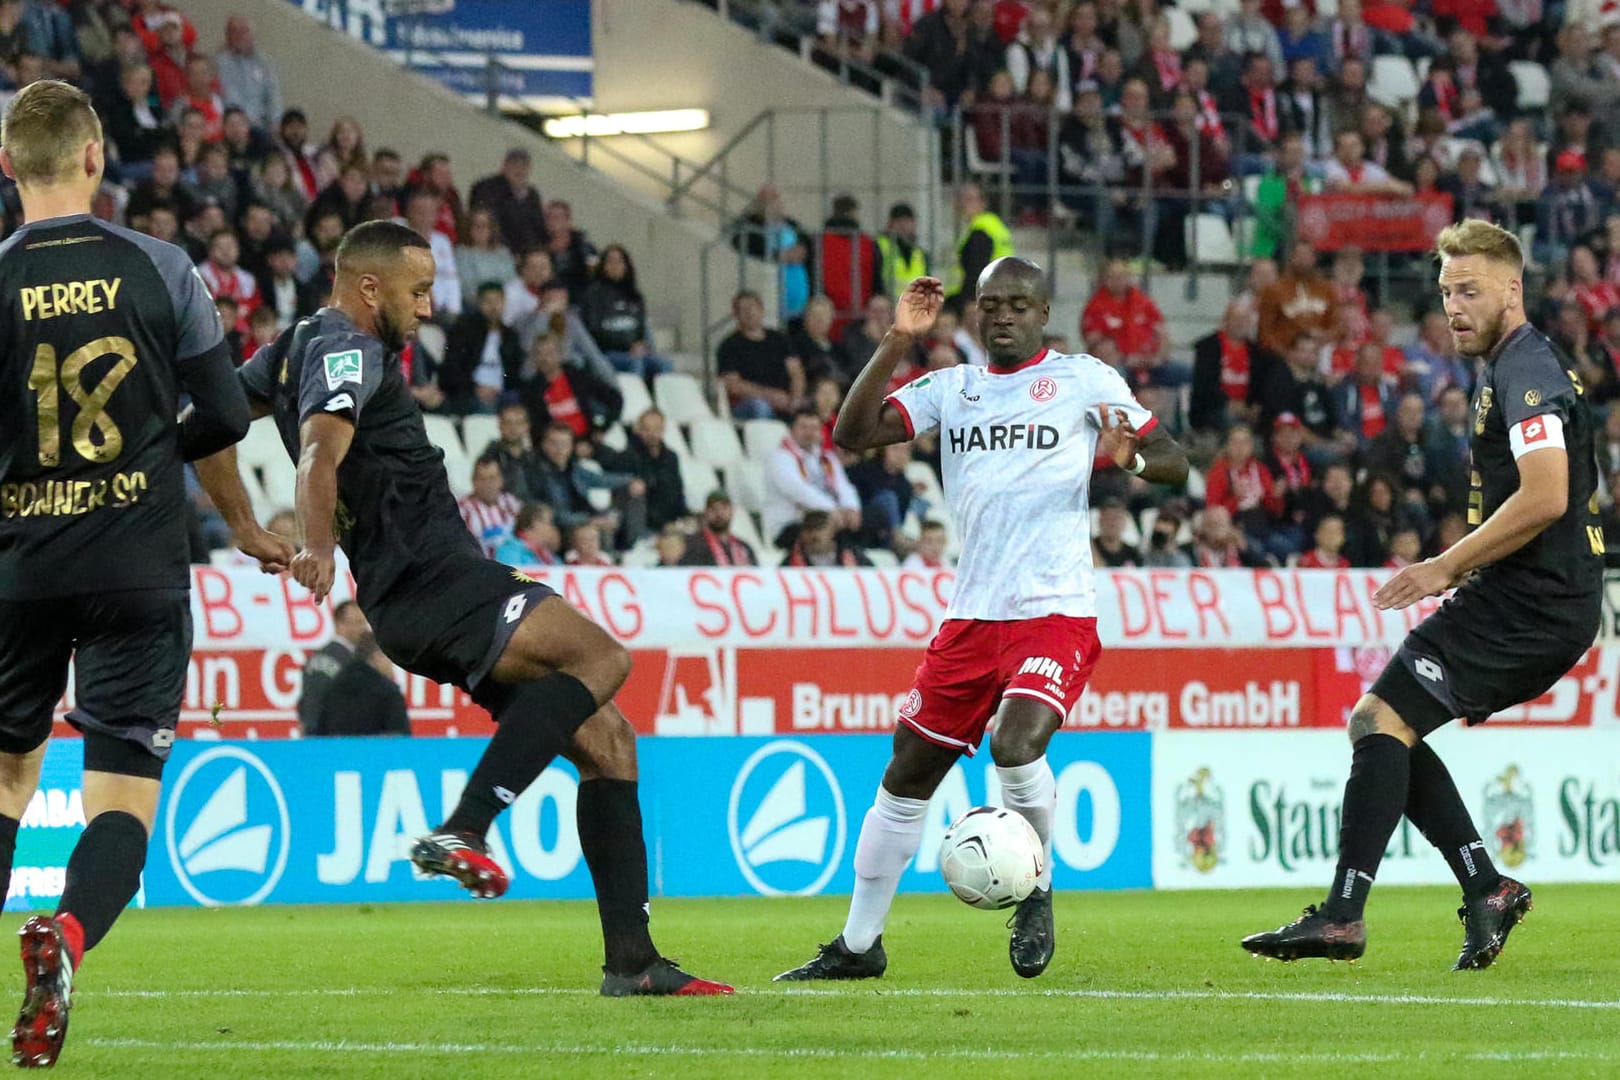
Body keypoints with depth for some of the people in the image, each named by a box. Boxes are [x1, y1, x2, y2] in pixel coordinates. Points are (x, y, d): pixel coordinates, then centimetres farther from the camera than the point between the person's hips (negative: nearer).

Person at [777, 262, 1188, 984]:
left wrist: (1131, 458, -21)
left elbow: (1174, 463, 2)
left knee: (1015, 747, -27)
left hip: (1056, 612, -5)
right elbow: (852, 434, 2)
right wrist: (898, 343, -6)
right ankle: (857, 945, 20)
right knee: (906, 775, 7)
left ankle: (1036, 893, -1)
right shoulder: (951, 389, 13)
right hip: (971, 617, 5)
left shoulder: (1084, 380, 3)